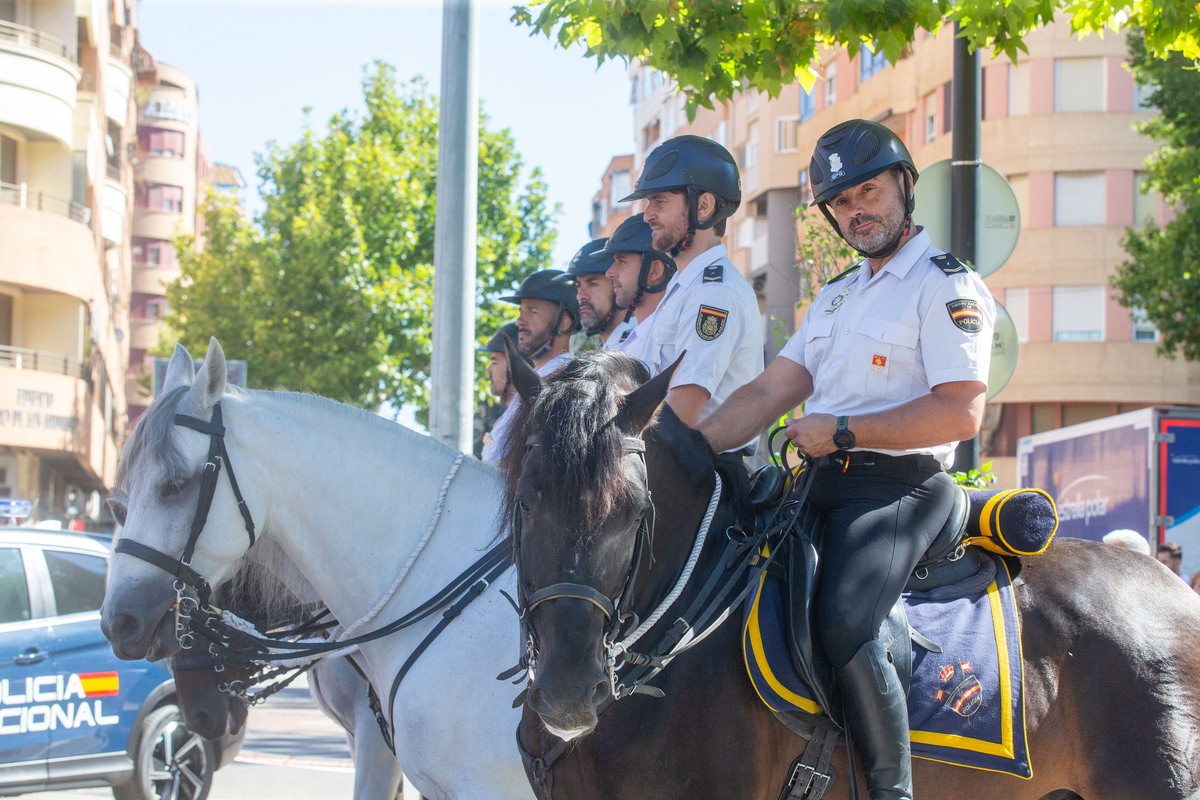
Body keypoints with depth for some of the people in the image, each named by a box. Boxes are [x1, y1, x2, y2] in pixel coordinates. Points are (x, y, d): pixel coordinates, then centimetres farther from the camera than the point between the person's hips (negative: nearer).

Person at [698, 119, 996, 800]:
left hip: (899, 487, -9)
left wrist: (843, 431, -15)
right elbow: (770, 393, 17)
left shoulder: (947, 286, -5)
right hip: (825, 485, 9)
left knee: (844, 623, -32)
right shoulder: (837, 295, 22)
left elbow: (960, 413, -17)